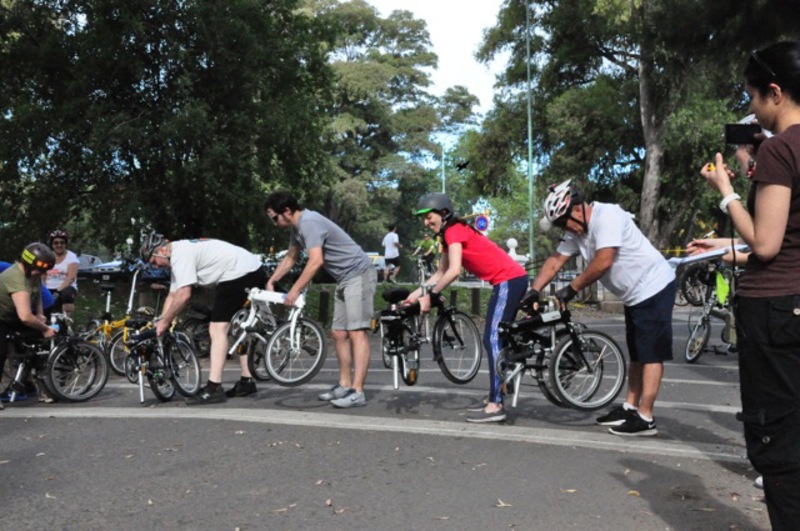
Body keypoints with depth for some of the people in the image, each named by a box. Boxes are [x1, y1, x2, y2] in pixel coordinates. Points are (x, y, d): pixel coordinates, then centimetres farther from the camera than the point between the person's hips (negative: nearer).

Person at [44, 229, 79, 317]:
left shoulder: (71, 256, 0)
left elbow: (71, 277, -14)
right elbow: (42, 278, 7)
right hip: (49, 289, 3)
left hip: (65, 288, -3)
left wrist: (58, 291, -26)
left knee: (66, 293, -37)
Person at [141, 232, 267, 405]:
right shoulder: (178, 256, 20)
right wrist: (158, 325, 18)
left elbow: (183, 296, -19)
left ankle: (213, 389, -15)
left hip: (240, 273, -11)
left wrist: (164, 322, -7)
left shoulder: (180, 254, -13)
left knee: (217, 328, -12)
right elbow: (172, 296, 23)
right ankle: (247, 382, 22)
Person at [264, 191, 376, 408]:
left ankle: (357, 392, -19)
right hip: (344, 279, 11)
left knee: (356, 332, -15)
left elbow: (316, 261, -29)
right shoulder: (297, 227, 12)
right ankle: (345, 385, 18)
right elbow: (290, 258, 25)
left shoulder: (309, 222, -20)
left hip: (358, 275, -11)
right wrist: (271, 281, 18)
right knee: (339, 333, 11)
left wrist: (295, 289, -22)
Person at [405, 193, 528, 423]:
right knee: (495, 339, 13)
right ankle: (493, 398, 20)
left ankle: (495, 406, -11)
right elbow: (440, 274, 18)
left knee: (493, 340, -11)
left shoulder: (454, 231, -12)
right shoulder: (450, 236, 18)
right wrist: (416, 293, 8)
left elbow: (454, 271, -24)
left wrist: (430, 295, -17)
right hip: (509, 281, 10)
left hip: (509, 280, -10)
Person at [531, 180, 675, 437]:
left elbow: (603, 262, -30)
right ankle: (630, 407, 23)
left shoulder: (607, 216, -24)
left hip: (653, 288, -10)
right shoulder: (577, 230, 4)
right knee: (637, 353, 14)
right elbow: (555, 260, 6)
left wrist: (571, 289, -22)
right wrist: (534, 291, -4)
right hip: (634, 294, 10)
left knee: (651, 353, -8)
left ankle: (645, 418, -7)